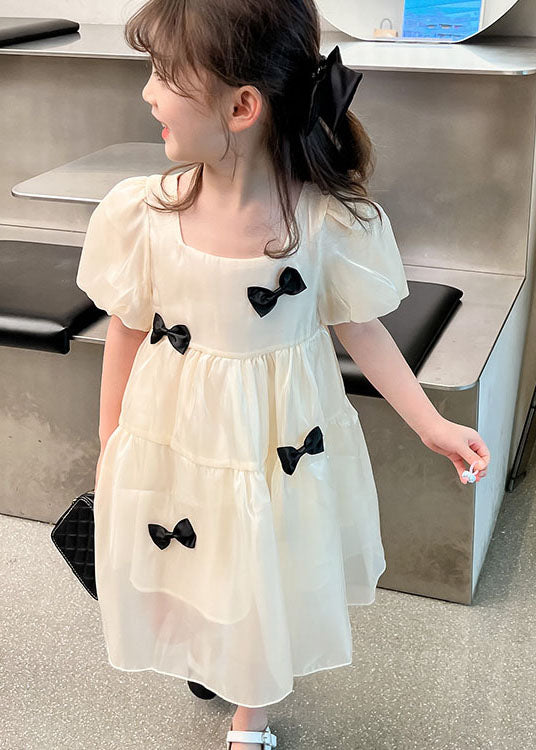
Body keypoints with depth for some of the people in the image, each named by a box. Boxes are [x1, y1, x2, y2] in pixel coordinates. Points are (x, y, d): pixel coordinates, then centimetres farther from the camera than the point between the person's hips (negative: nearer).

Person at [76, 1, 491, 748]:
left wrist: (430, 423, -7)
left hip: (277, 439, -1)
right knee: (189, 567, 20)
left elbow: (359, 328, -5)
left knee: (264, 579, 19)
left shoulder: (330, 221, -20)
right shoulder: (140, 212, -15)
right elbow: (127, 331, -2)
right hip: (172, 434, 1)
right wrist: (111, 447, 6)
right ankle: (205, 662, 56)